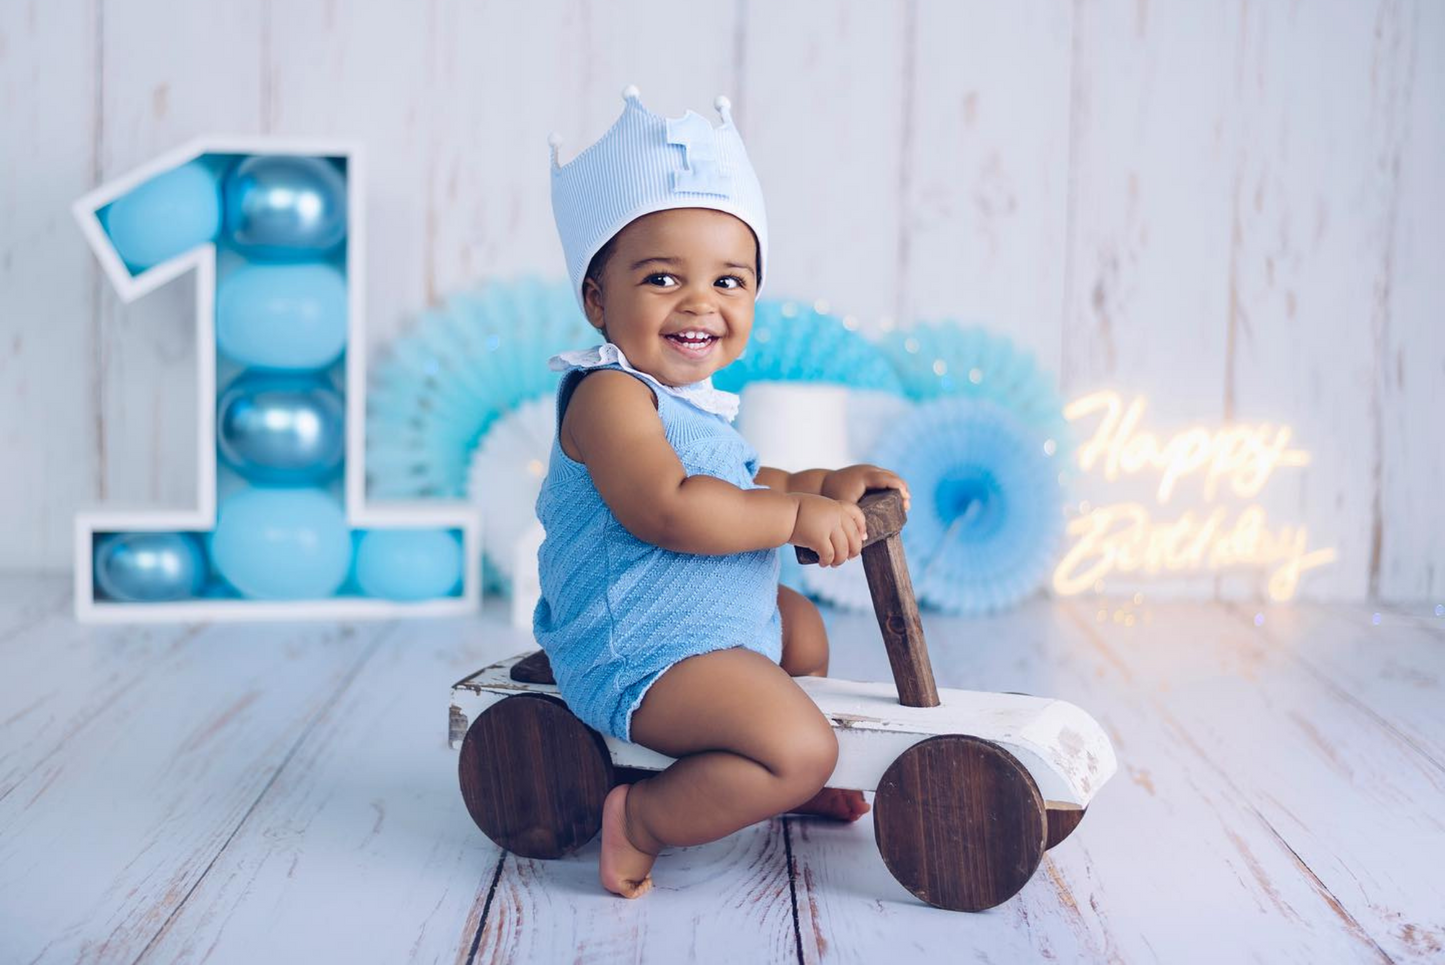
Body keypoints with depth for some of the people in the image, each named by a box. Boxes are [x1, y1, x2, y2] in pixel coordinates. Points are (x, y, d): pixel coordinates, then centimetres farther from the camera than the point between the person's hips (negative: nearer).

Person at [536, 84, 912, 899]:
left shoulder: (689, 401, 13)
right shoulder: (612, 395, -21)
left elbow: (735, 489, 27)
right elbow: (666, 508, -34)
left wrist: (823, 483, 13)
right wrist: (797, 515, -26)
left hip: (722, 622, 11)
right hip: (644, 653, -11)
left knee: (801, 623, 34)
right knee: (801, 747, -24)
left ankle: (786, 788, 44)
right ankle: (642, 821, -10)